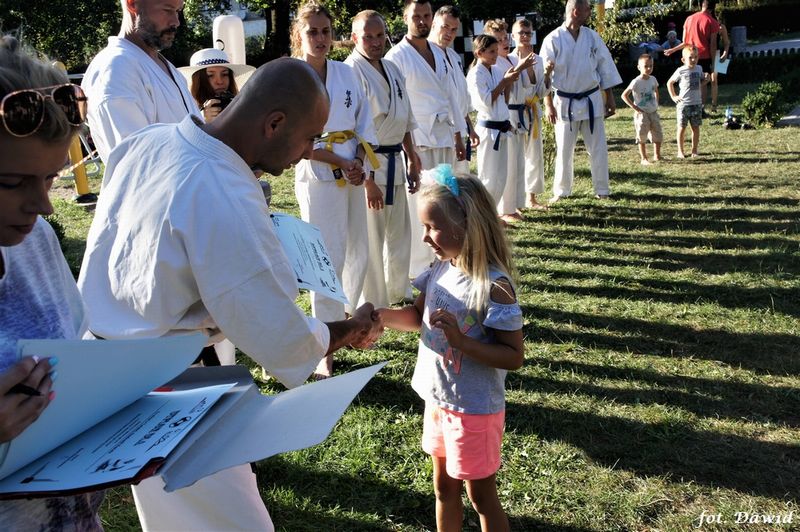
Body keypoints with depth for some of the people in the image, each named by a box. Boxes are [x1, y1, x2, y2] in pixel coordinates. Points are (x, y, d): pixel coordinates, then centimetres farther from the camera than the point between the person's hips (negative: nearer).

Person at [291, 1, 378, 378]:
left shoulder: (346, 74, 8)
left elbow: (365, 122, 10)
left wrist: (360, 162, -6)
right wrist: (340, 163, -15)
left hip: (353, 173, 6)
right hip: (318, 177, -6)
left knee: (359, 253, 14)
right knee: (329, 260, -7)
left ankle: (347, 315, 39)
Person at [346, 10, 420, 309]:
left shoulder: (393, 71, 11)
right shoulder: (351, 73, -15)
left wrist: (412, 161, 17)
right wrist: (367, 180, -19)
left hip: (395, 163, 8)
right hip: (367, 165, -8)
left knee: (399, 232, 17)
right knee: (370, 240, -1)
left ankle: (396, 293, 35)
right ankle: (372, 307, 13)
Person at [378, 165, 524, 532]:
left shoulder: (493, 285, -25)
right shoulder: (441, 269, -4)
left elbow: (514, 356, -23)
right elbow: (418, 317, 9)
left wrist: (461, 341, -33)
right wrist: (379, 316, -8)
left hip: (474, 410, -7)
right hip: (437, 401, 7)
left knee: (480, 495, 13)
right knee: (444, 487, 24)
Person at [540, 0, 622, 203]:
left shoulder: (592, 37, 3)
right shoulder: (553, 39, -8)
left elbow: (605, 68, 8)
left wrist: (610, 98, 6)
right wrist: (549, 105, -10)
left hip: (592, 101, 3)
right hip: (565, 103, -3)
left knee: (598, 148, 6)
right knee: (564, 150, 6)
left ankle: (602, 190, 17)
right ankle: (561, 191, 19)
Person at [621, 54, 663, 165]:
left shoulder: (653, 79, 3)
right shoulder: (636, 82, -15)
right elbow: (624, 95, -14)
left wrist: (656, 103, 11)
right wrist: (634, 107, -15)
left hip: (653, 112, 6)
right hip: (642, 113, -6)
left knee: (658, 135, 10)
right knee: (642, 137, 1)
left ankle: (657, 156, 25)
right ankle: (644, 159, 10)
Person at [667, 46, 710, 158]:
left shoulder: (699, 69, 6)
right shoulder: (681, 71, -6)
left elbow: (701, 83, 19)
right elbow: (669, 83, 4)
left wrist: (706, 80, -3)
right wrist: (673, 96, -1)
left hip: (697, 103, 4)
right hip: (684, 104, -4)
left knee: (696, 128, 7)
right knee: (682, 128, 2)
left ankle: (694, 150, 16)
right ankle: (680, 151, 11)